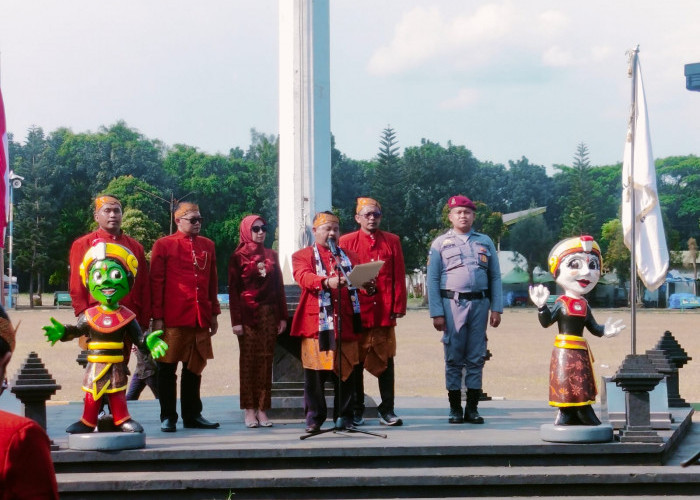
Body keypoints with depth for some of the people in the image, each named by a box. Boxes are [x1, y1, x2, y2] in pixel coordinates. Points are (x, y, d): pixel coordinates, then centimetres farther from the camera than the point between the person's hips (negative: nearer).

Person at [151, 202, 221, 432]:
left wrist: (214, 314, 14)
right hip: (173, 319, -4)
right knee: (168, 368, 2)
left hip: (200, 319, 4)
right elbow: (156, 282, -3)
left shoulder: (208, 245, 12)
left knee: (194, 369, 10)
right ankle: (168, 417, 9)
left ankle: (192, 415, 18)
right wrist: (157, 317, -7)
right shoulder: (163, 245, -1)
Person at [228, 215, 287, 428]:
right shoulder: (238, 257, 1)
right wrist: (236, 320, -9)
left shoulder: (271, 255, 13)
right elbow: (233, 290, -2)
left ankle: (262, 410, 3)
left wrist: (282, 316, 6)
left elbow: (279, 287, 13)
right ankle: (250, 411, 1)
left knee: (265, 361, 1)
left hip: (269, 314, 3)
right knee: (248, 360, -2)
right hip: (247, 314, -3)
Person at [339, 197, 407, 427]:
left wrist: (398, 306, -1)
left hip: (385, 313, 1)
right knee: (355, 361, 5)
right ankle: (356, 411, 13)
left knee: (386, 360, 4)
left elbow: (399, 276, 7)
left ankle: (387, 411, 10)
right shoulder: (346, 242, 4)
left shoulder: (392, 241, 10)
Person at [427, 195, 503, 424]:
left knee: (476, 358, 3)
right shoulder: (441, 243, 7)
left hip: (479, 304, 2)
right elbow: (433, 280, 2)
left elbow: (495, 277, 12)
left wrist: (496, 308, 3)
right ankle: (455, 408, 6)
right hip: (452, 303, -2)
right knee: (454, 358, 0)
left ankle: (472, 408, 9)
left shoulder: (485, 242, 13)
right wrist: (436, 312, -6)